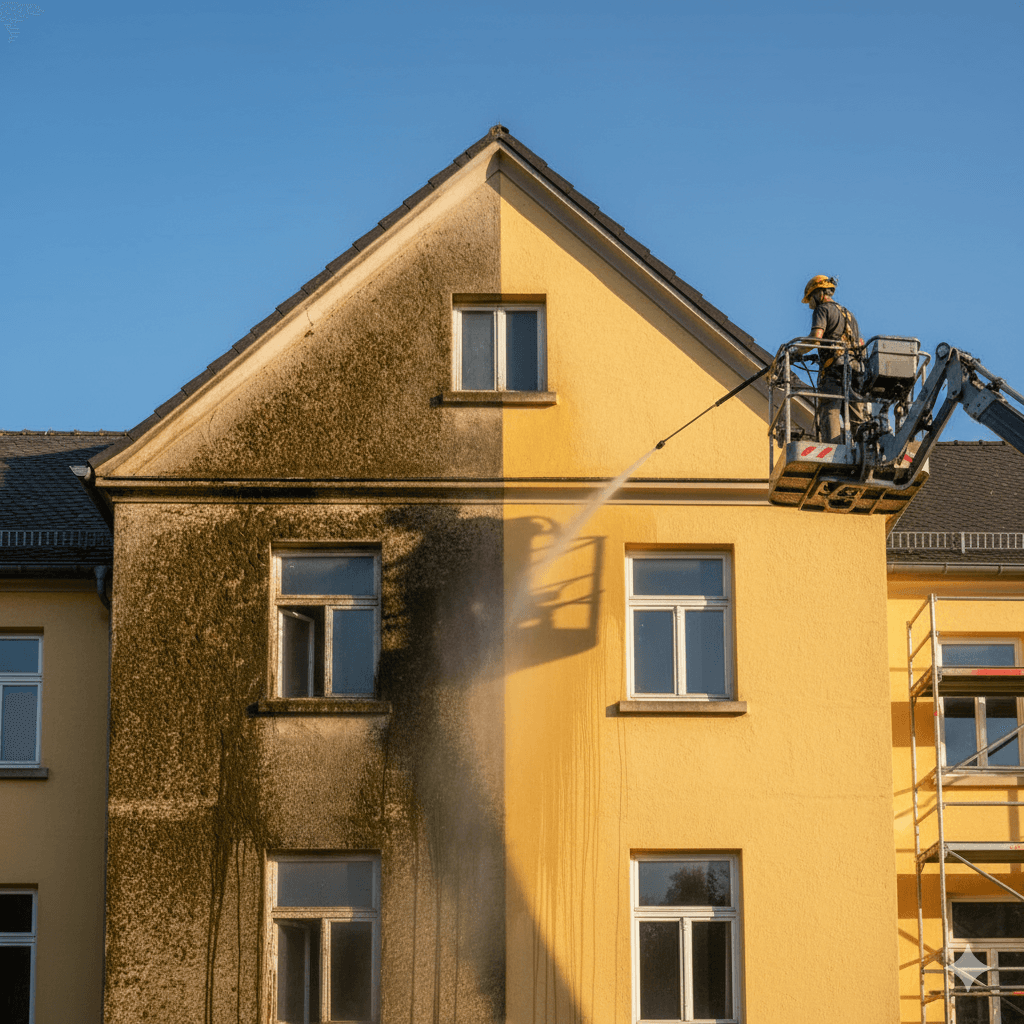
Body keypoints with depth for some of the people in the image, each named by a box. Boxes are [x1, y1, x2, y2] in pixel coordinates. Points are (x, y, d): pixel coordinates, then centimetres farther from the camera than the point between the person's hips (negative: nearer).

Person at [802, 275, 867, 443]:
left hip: (834, 370, -7)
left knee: (829, 415, -14)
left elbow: (816, 336, -14)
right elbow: (860, 343, 28)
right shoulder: (848, 314, 29)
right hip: (856, 369, 7)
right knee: (858, 418, 4)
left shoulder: (823, 310, 5)